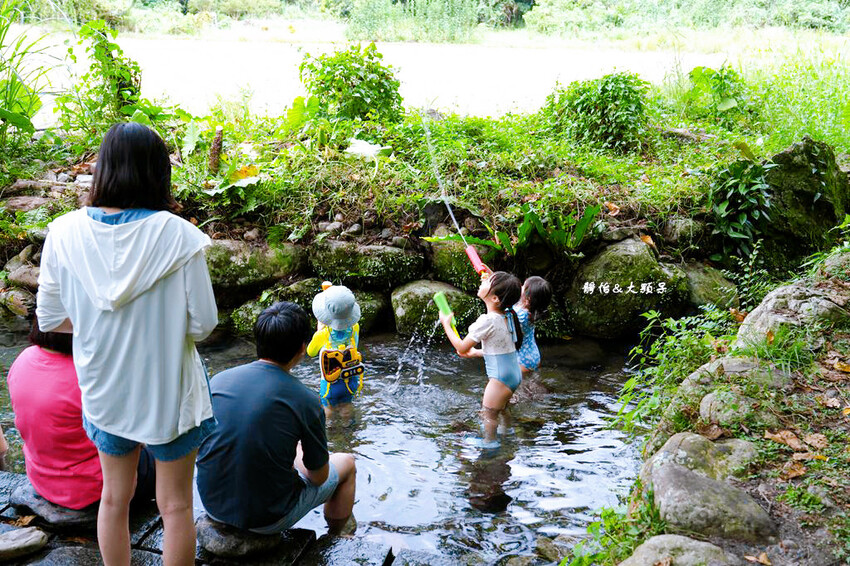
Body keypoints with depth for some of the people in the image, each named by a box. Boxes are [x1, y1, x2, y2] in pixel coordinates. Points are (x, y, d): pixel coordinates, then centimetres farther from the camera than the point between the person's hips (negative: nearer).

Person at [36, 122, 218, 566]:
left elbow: (51, 319, -4)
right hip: (170, 394, -3)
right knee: (175, 506, 15)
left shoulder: (64, 233, -12)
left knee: (114, 497, 25)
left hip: (104, 390, 3)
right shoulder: (179, 236, -21)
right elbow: (202, 324, -16)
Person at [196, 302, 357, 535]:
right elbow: (318, 477, -7)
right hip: (267, 520, -5)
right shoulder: (306, 401, -18)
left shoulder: (218, 380, -5)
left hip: (213, 507, 5)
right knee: (347, 463, 19)